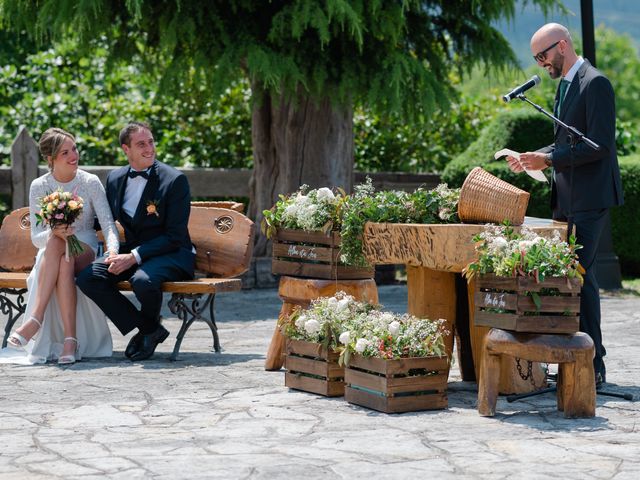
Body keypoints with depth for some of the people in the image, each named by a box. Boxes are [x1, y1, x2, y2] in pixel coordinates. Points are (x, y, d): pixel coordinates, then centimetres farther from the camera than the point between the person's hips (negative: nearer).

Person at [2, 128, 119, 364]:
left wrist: (113, 250, -32)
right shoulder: (39, 186, -2)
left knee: (65, 263, -37)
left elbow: (108, 223, -12)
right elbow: (36, 237, -4)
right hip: (50, 253, 1)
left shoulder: (90, 182, -4)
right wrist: (53, 233, -28)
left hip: (85, 250, -1)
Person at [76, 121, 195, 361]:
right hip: (130, 251, 6)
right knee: (88, 277, -18)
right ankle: (147, 330, -8)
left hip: (170, 254, -6)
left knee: (143, 279, -37)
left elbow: (175, 236, -14)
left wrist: (134, 257, -21)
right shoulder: (115, 179, 8)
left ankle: (150, 327, -1)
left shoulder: (175, 179, -10)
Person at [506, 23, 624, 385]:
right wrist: (532, 158, 9)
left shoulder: (595, 84, -13)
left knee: (581, 274, -10)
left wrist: (548, 159, -20)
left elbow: (600, 144, -20)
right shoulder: (565, 86, 17)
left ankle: (594, 365, -5)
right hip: (567, 199, 9)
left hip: (589, 199, -9)